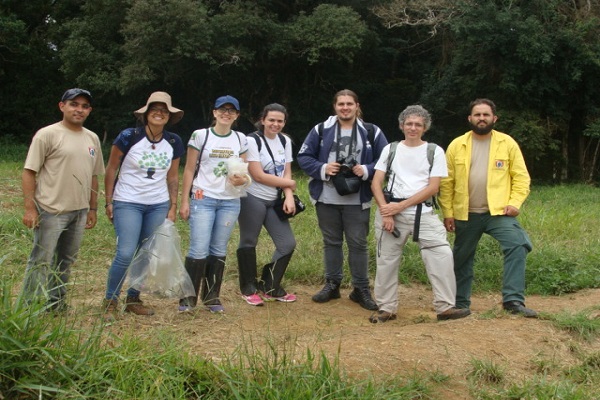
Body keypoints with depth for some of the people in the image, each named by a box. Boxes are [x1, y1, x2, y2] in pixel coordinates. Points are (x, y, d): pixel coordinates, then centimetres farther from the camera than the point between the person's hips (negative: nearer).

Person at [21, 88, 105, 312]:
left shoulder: (92, 138, 12)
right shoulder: (47, 134, -8)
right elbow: (29, 172, -9)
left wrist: (93, 208, 16)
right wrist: (30, 208, -15)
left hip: (80, 211, 6)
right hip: (51, 211, -6)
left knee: (66, 261, 15)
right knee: (41, 261, -2)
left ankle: (56, 305, 27)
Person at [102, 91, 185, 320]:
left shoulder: (174, 143, 2)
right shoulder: (129, 137, -10)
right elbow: (111, 169, -3)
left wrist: (173, 207, 7)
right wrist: (109, 202, -4)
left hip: (159, 205, 4)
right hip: (128, 203, -4)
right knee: (126, 254, -12)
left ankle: (133, 300, 21)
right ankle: (110, 302, 4)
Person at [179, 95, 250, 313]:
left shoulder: (241, 139, 9)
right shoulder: (200, 135, -1)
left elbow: (243, 171, 16)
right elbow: (189, 170, 1)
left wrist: (242, 179, -9)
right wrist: (184, 201, -4)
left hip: (230, 201, 3)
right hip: (203, 199, -3)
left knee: (219, 251, 8)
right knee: (199, 251, -8)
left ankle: (212, 297, 19)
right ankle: (188, 297, 6)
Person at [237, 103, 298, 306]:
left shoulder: (285, 141, 7)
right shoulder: (252, 141, -13)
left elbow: (286, 172, 5)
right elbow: (258, 175, -17)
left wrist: (289, 197, -12)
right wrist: (288, 183, -7)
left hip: (274, 201, 6)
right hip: (252, 199, -6)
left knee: (287, 244, 2)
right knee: (249, 243, 5)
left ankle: (270, 287, 18)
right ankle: (248, 289, 21)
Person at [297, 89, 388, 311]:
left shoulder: (372, 132, 2)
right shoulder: (321, 130, 3)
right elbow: (304, 156, 4)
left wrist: (367, 170, -13)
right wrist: (322, 168, -13)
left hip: (357, 200, -1)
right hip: (327, 198, 1)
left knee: (358, 243, 2)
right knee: (331, 242, 12)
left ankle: (361, 288, 14)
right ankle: (332, 284, 25)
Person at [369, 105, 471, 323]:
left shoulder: (435, 152, 5)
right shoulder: (390, 149, 10)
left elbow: (433, 187, -4)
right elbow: (376, 183, 5)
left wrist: (401, 206, -11)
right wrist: (386, 212, -9)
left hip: (422, 212, -1)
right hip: (390, 211, 1)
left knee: (442, 255, -13)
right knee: (386, 260, 5)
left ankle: (445, 307, -6)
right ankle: (386, 309, 17)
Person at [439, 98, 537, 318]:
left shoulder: (507, 143, 0)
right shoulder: (456, 146, 1)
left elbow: (521, 176, 0)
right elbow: (447, 182, 0)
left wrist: (515, 202, -13)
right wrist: (447, 213, -3)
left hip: (499, 212, -1)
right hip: (466, 215, 1)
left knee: (517, 246, -21)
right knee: (462, 258, 12)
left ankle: (513, 299, -16)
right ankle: (460, 303, 28)